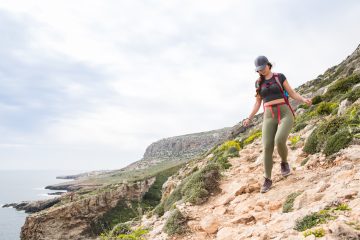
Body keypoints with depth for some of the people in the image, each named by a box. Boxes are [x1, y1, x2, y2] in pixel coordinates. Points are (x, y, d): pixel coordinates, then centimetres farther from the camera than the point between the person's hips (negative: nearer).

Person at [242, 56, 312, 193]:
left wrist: (304, 100, -14)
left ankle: (284, 162, 6)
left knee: (279, 141, -28)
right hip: (269, 117, 3)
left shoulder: (280, 77, 6)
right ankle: (267, 180, 3)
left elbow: (292, 94, 6)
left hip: (285, 114, -2)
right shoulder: (258, 83, 14)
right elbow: (258, 103, 18)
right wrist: (249, 118, 11)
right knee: (267, 148, -12)